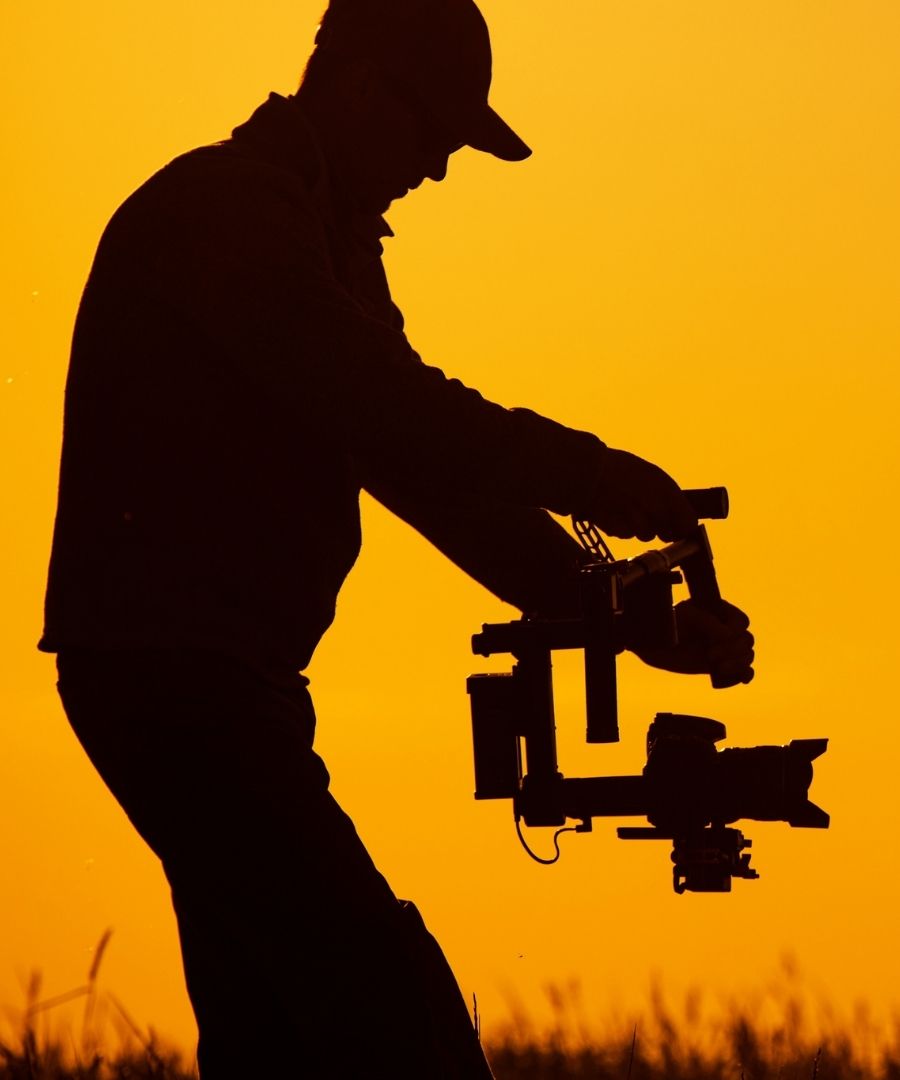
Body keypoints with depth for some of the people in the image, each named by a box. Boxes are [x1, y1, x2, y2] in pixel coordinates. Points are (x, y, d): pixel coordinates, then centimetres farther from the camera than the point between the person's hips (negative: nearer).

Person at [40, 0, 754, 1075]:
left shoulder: (328, 239, 21)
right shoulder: (221, 210, -11)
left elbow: (421, 456, 18)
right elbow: (379, 411, -24)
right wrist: (586, 476, -24)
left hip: (213, 674, 10)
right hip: (168, 665, -10)